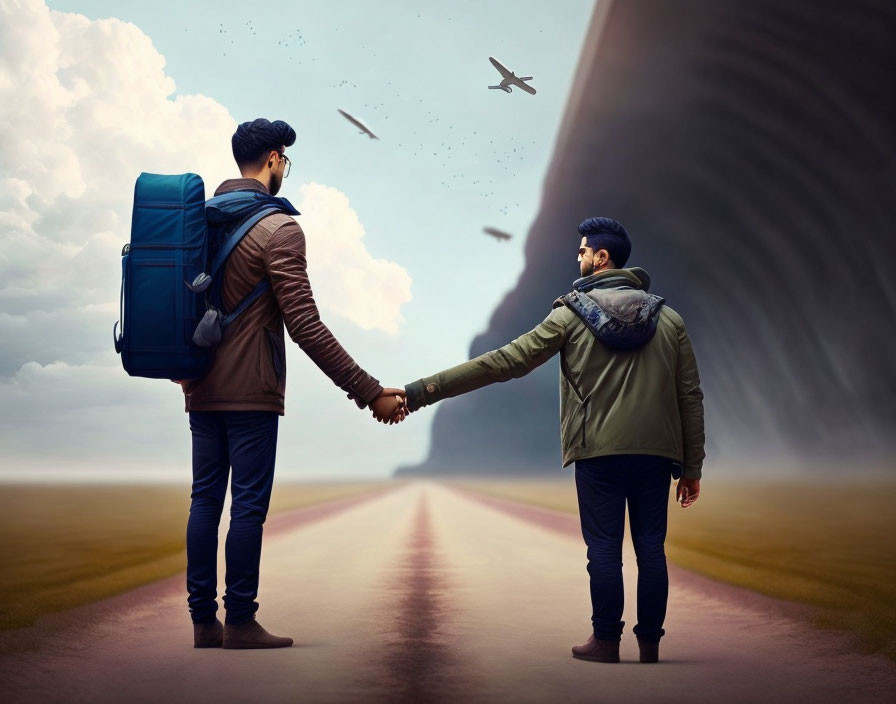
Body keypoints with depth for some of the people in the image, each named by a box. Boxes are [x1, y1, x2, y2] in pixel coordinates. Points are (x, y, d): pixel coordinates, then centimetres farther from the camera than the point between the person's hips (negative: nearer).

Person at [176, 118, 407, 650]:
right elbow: (305, 326, -19)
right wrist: (369, 392, -17)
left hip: (200, 387, 7)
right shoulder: (279, 228, -12)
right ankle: (240, 622, 4)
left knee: (206, 497, 9)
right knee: (249, 503, -1)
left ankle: (204, 620, 14)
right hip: (250, 390, -7)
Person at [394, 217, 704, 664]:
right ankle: (650, 643, 12)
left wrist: (422, 391, -5)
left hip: (599, 450, -3)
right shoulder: (668, 319, 9)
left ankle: (606, 640, 10)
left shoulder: (572, 315, -1)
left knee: (604, 548, 4)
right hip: (656, 453, 3)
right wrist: (692, 467, 12)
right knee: (651, 548, 8)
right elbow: (690, 397, 6)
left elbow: (505, 362, -6)